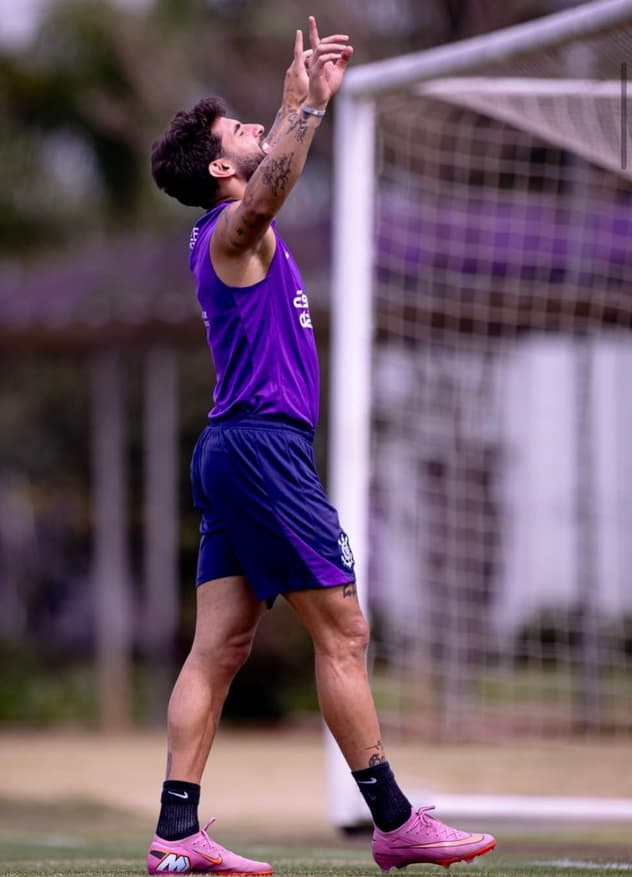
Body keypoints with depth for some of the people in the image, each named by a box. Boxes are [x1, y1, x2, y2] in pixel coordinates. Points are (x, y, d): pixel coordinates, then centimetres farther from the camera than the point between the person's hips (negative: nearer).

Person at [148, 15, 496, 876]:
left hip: (232, 450, 10)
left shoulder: (229, 232, 18)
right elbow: (267, 191, -34)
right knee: (343, 635, -5)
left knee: (219, 645, 3)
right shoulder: (234, 230, -9)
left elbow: (270, 174, 39)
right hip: (265, 443, -10)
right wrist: (304, 106, -43)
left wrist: (310, 98, 42)